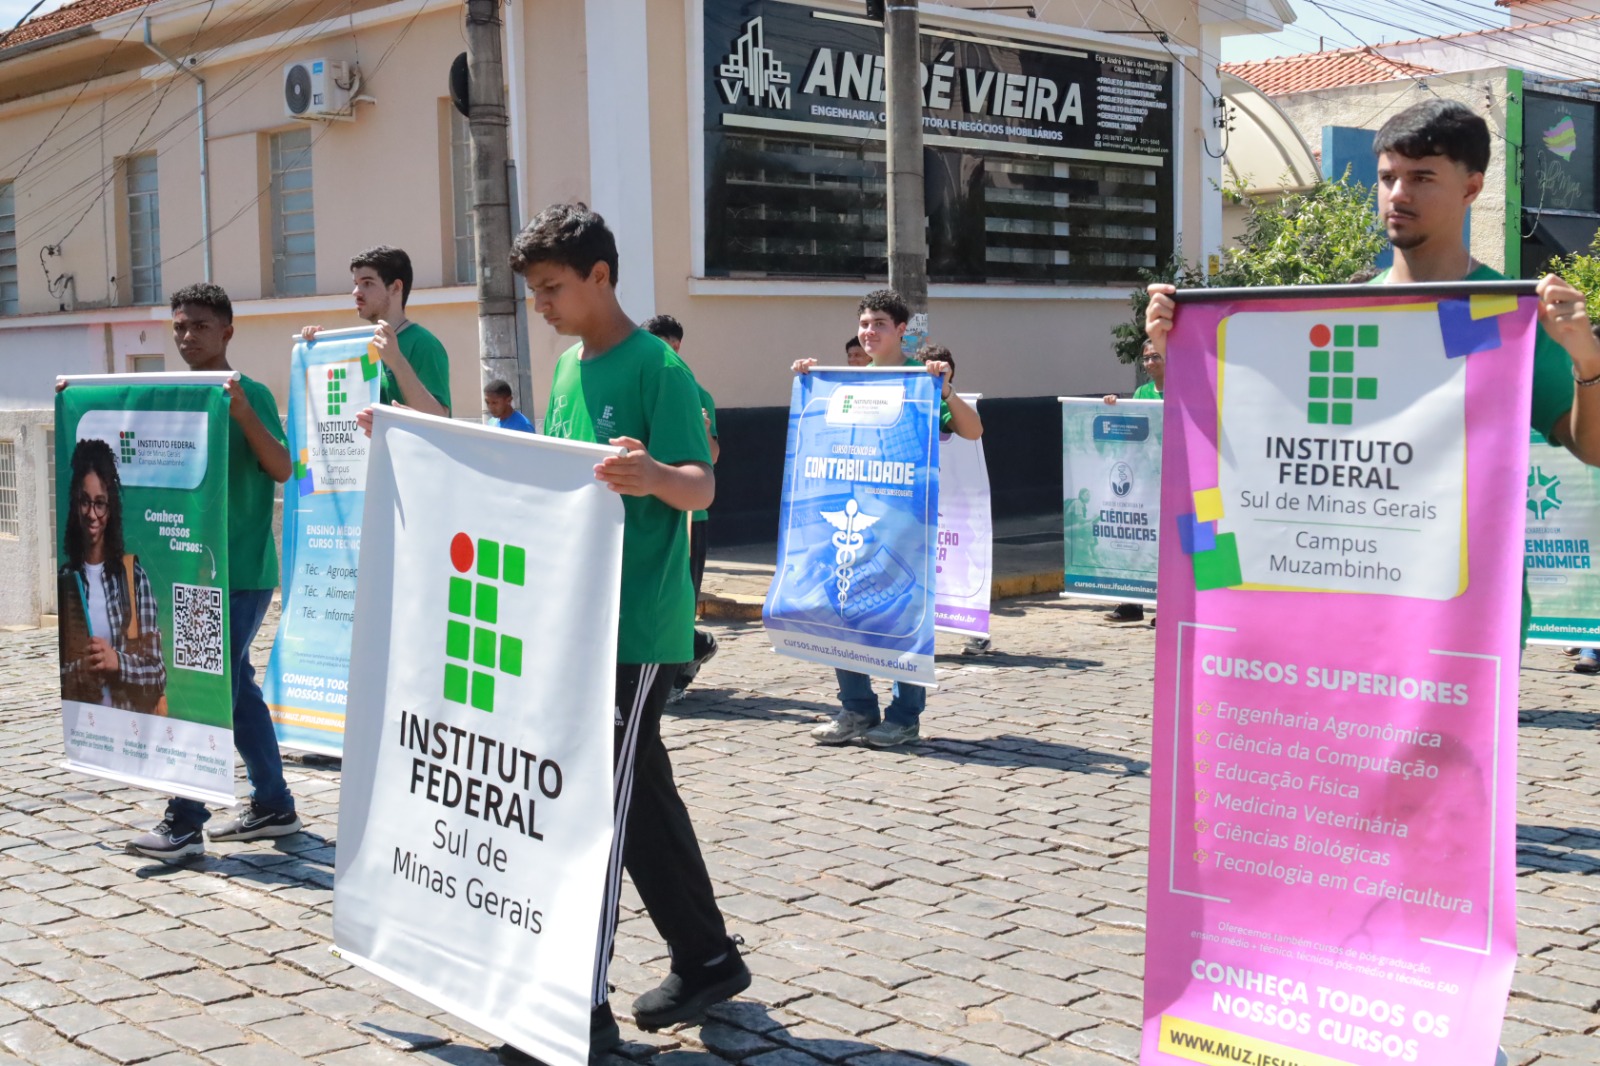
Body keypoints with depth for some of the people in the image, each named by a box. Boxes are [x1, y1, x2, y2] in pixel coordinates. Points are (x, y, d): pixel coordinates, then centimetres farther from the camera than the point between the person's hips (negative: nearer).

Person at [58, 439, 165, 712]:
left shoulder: (133, 575, 5)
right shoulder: (62, 580, 6)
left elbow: (159, 675, 2)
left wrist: (118, 662, -13)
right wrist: (79, 670, -13)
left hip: (130, 717, 0)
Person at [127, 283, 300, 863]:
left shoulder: (251, 394, -7)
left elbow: (282, 469, -17)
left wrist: (243, 413, -31)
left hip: (240, 571, -7)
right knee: (233, 686, 11)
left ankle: (185, 824, -7)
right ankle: (273, 805, 20)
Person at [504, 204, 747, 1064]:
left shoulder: (657, 368, -12)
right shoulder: (569, 366, 13)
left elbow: (701, 486, -20)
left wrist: (653, 476, -43)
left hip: (637, 625, -8)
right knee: (643, 798, 15)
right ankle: (707, 960, 29)